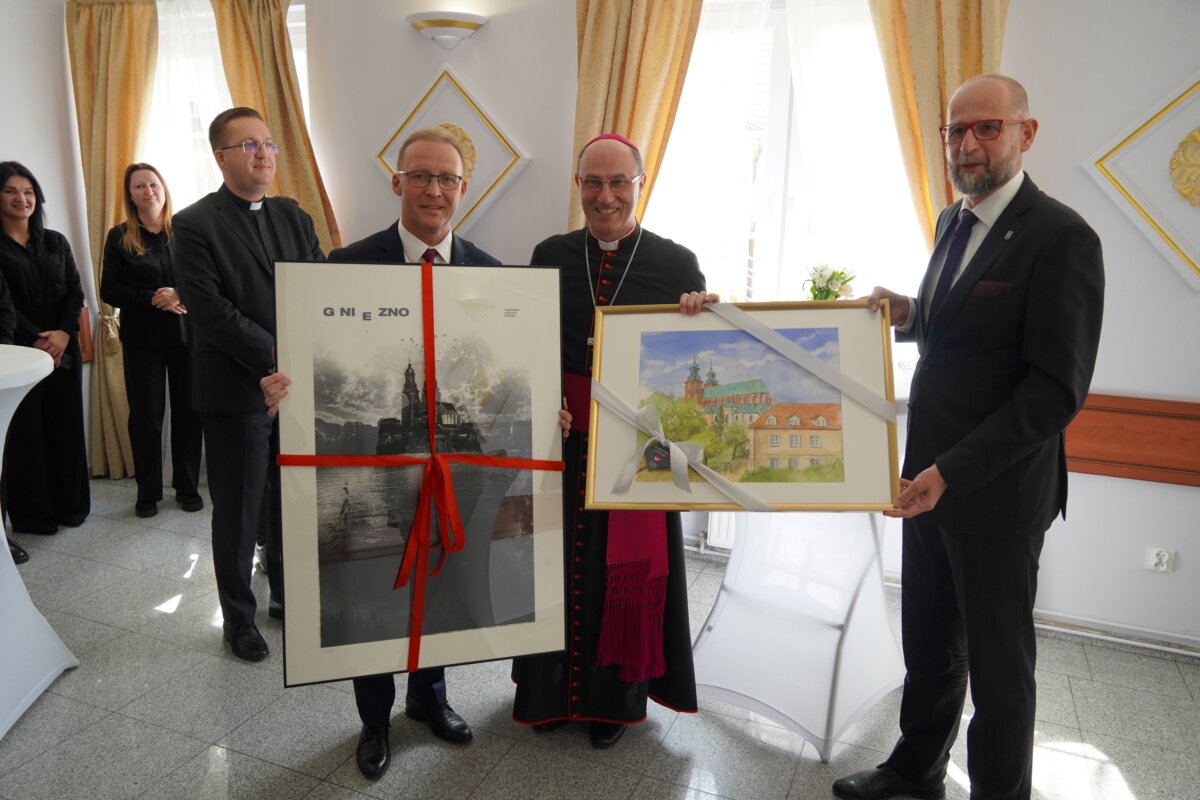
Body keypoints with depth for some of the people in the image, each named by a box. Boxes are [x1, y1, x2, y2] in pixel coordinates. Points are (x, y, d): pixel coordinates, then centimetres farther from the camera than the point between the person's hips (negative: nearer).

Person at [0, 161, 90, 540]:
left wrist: (64, 332, -9)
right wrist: (34, 340, -15)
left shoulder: (55, 242, 11)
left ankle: (69, 504, 17)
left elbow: (76, 292, 6)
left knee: (66, 425, 6)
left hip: (63, 348, 4)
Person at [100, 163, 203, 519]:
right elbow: (109, 290, 0)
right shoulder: (119, 237, 3)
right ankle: (148, 491, 17)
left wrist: (181, 295, -16)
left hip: (187, 332, 0)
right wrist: (153, 299, -14)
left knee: (188, 410, 4)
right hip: (142, 337, 0)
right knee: (146, 414, 4)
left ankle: (187, 486, 17)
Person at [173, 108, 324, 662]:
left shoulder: (294, 217, 10)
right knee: (238, 511, 9)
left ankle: (288, 595, 35)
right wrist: (274, 356, -19)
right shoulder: (195, 224, -6)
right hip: (236, 392, -4)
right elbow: (209, 310, -15)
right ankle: (239, 617, 27)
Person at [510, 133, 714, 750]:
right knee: (557, 561, 14)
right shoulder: (551, 256, 4)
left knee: (627, 571, 10)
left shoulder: (676, 263, -2)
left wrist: (701, 315, -21)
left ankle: (615, 696, 35)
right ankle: (552, 689, 37)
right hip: (559, 438, 2)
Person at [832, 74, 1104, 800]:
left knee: (998, 659, 11)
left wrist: (952, 471, -24)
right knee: (929, 643, 21)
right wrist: (906, 314, -1)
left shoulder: (1061, 238, -15)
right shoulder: (954, 221, 10)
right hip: (930, 475, 7)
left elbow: (1058, 390, -20)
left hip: (997, 491, -7)